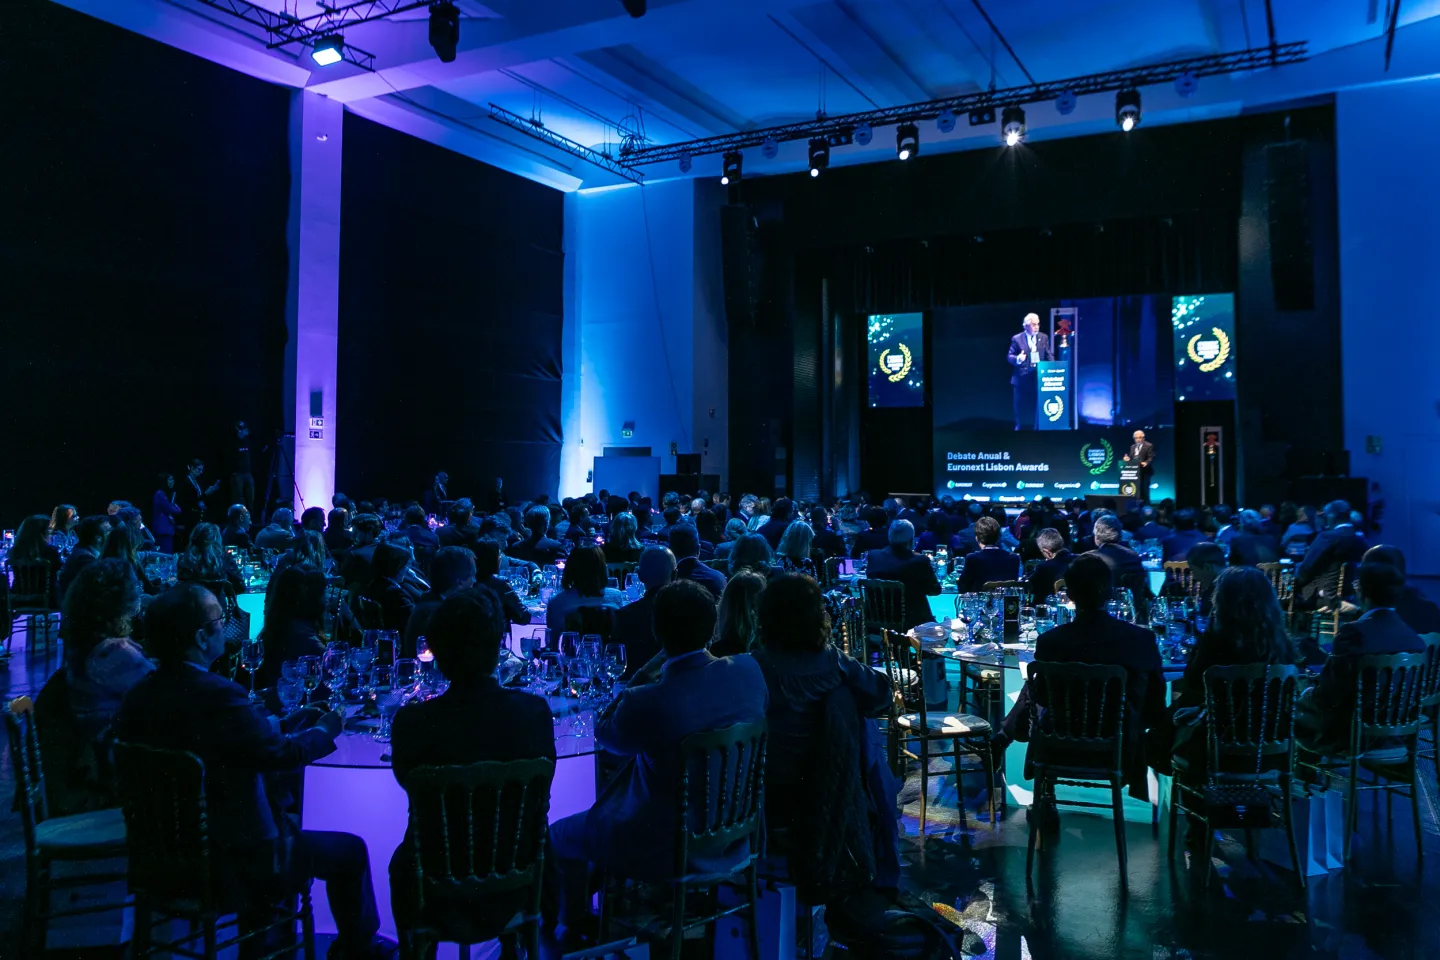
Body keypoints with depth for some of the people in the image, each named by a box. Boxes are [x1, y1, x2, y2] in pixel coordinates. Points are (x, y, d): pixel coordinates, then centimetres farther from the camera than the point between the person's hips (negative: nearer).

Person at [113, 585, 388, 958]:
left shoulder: (139, 695, -6)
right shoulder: (218, 695, -30)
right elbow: (286, 754, -22)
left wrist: (286, 723, 6)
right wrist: (326, 729, -3)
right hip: (234, 860, -8)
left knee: (281, 804, 32)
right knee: (350, 851, 10)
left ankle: (258, 916, 45)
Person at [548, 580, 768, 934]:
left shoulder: (647, 702, -30)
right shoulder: (749, 671, -16)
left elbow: (604, 734, -8)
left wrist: (641, 677, -2)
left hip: (670, 850, -6)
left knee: (560, 836, 19)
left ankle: (576, 929, 38)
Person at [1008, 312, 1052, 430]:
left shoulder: (1044, 338, 8)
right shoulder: (1017, 339, -1)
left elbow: (1049, 355, 6)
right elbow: (1009, 356, -3)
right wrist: (1017, 359, -25)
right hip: (1022, 380, -2)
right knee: (1022, 411, 4)